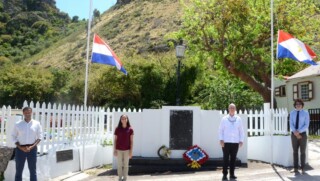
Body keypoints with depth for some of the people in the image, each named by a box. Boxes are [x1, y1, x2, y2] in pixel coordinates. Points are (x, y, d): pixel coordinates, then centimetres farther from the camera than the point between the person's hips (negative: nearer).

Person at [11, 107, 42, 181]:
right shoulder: (18, 124, -2)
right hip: (20, 149, 0)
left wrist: (32, 146, -12)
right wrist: (20, 147, -10)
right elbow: (14, 137, 2)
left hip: (32, 148, 0)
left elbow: (39, 136, 1)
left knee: (33, 170, 7)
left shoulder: (37, 124, -2)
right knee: (18, 170, 8)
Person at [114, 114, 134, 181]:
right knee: (119, 165, 7)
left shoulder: (130, 129, -5)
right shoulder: (117, 129, -3)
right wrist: (114, 150, -4)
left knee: (126, 165, 6)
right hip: (119, 149, 1)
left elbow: (131, 141, -3)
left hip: (127, 150, 0)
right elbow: (115, 140, 1)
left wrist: (131, 151, -8)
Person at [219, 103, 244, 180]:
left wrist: (241, 140, 3)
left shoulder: (238, 119, 9)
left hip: (235, 142, 2)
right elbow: (221, 130, 4)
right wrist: (221, 140, -6)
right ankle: (225, 174, 5)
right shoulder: (224, 119, 5)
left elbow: (241, 131, 11)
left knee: (233, 158, 5)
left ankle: (232, 174, 13)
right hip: (226, 142, -2)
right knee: (226, 158, -2)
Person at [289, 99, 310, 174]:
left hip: (302, 134, -2)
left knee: (303, 152, 5)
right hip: (294, 134, 2)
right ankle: (295, 168, 14)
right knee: (295, 151, 7)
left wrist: (299, 131, -21)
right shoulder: (292, 113, 4)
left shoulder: (306, 113, -3)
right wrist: (295, 132, -19)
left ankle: (303, 168, 13)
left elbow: (306, 125, -10)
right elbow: (291, 124, -3)